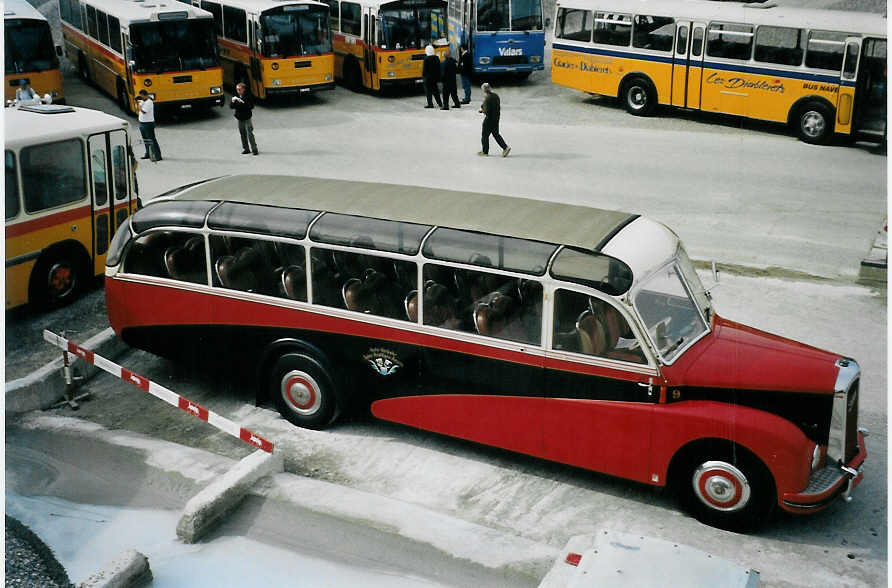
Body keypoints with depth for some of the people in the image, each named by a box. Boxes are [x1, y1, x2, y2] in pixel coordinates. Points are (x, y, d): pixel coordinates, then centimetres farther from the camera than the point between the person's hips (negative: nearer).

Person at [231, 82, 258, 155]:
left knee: (249, 134, -10)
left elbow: (251, 106, -15)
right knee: (243, 134, 10)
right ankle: (246, 149, 20)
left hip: (247, 118, -5)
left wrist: (243, 102, -25)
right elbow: (231, 106, 4)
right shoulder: (236, 97, 7)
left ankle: (254, 149, -5)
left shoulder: (248, 96, -7)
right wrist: (233, 101, -16)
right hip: (239, 119, 5)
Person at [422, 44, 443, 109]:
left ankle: (430, 104, 1)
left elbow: (424, 69, -14)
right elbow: (439, 68, 8)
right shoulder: (436, 58, 2)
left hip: (428, 77, -6)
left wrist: (423, 75, -1)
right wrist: (438, 76, 16)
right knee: (435, 90, 14)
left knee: (428, 91, 2)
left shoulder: (426, 59, -16)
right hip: (435, 77, 6)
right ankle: (440, 103, 13)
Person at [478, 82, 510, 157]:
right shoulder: (496, 95, 3)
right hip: (496, 118, 8)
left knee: (485, 135, 8)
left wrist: (482, 110, -3)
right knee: (496, 134, 18)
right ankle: (505, 147, 9)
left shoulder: (487, 98, -23)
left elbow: (487, 111, -26)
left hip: (489, 119, -8)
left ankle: (485, 151, 19)